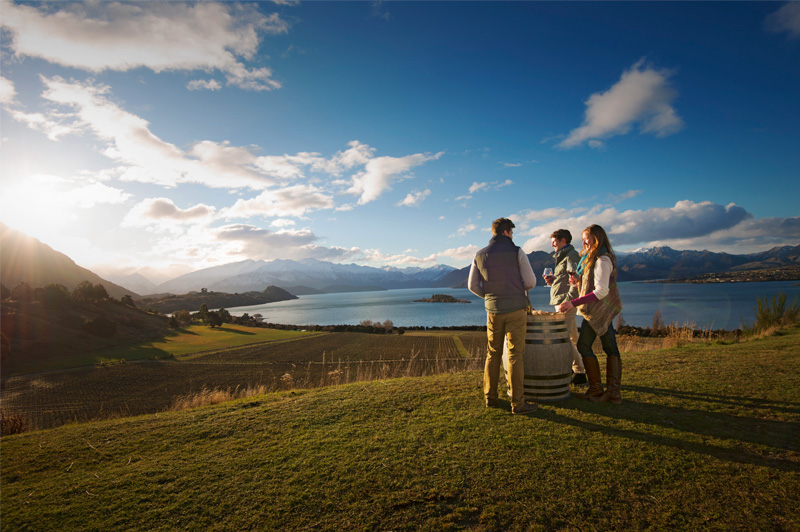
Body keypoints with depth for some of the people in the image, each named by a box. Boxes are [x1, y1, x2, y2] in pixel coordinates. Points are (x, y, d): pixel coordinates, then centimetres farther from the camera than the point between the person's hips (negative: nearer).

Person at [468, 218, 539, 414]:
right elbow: (531, 282, -6)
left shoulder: (479, 256, 6)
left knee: (493, 354, 13)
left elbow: (473, 285, 8)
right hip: (515, 310, -4)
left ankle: (490, 396, 19)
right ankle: (517, 403, 4)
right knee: (515, 355, 0)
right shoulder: (517, 252, -5)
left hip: (493, 311, 4)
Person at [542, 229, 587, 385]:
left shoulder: (571, 255, -9)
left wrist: (568, 301, -25)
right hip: (562, 302, 10)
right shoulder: (562, 256, 22)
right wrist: (553, 280, 9)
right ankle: (579, 370, 21)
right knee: (572, 338, 13)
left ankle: (580, 372, -3)